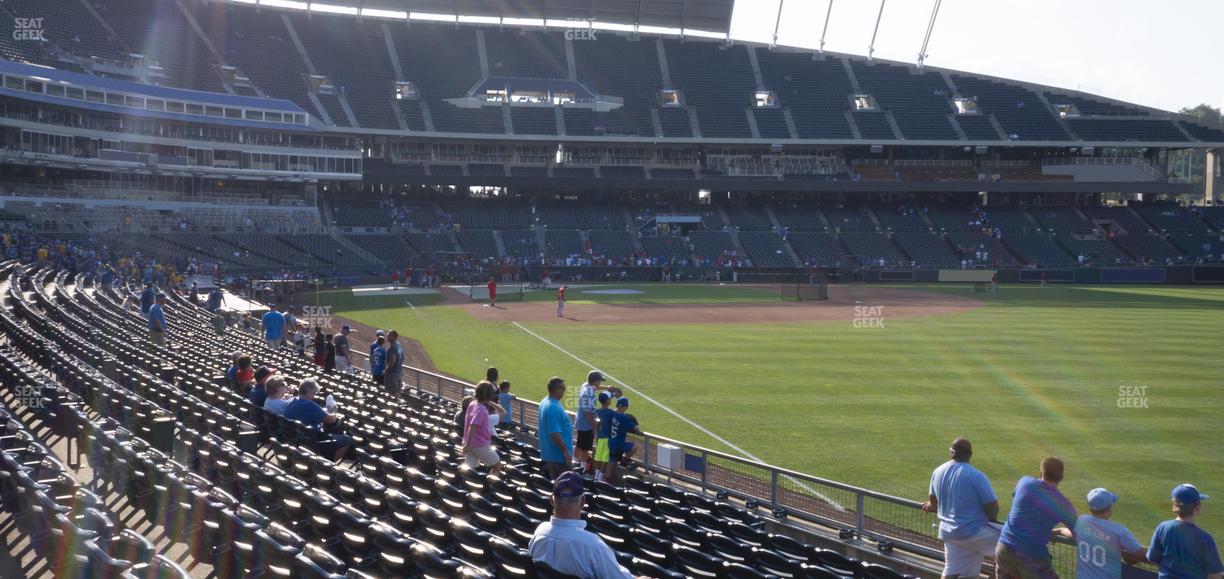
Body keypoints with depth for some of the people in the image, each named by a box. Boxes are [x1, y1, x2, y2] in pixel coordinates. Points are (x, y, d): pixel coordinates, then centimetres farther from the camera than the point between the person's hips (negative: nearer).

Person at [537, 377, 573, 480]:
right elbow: (555, 434, -28)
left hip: (550, 452, 10)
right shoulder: (553, 408, -26)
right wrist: (565, 451, -21)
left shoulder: (546, 402, 7)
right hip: (558, 454, -10)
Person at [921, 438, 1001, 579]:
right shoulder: (976, 476, -19)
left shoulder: (938, 472, 4)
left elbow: (932, 498, 22)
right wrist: (992, 520, 6)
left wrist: (932, 506, 45)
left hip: (950, 532, 7)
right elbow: (992, 507, -17)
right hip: (975, 531, -7)